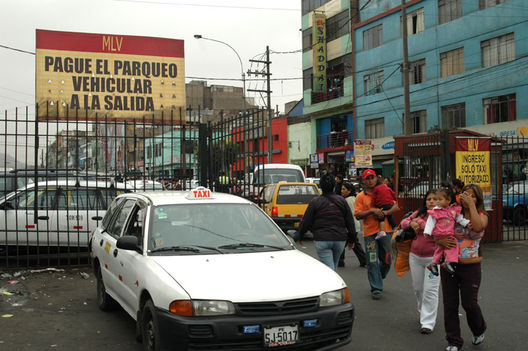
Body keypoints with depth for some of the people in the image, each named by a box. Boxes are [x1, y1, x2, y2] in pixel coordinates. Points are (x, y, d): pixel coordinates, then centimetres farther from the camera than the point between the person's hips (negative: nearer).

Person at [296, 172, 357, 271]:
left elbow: (306, 221, -1)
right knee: (333, 266, 21)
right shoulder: (341, 200, 5)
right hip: (340, 240, 4)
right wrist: (352, 239, 15)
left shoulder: (315, 202, -5)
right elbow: (350, 221, 7)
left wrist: (299, 236, 13)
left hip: (322, 241, -4)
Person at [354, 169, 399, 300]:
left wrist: (384, 213, -15)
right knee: (372, 262, -3)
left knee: (387, 260, 8)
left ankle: (377, 278, 35)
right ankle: (376, 288, 4)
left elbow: (396, 207, 2)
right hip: (370, 233, -2)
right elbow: (357, 215, -5)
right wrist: (372, 211, -18)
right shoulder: (360, 197, 4)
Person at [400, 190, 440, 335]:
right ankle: (423, 313, 36)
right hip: (415, 256, 6)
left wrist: (420, 223, -15)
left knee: (430, 290, -9)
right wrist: (412, 223, -7)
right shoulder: (419, 213, 9)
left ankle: (428, 323, -4)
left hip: (433, 258, -6)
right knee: (418, 288, 15)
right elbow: (403, 222, 15)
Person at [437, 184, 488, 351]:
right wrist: (441, 241, -20)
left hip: (471, 267, -2)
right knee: (450, 304, 5)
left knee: (469, 303, 1)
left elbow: (478, 227, -24)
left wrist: (471, 205, -18)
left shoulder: (482, 216, 0)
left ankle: (479, 330, 34)